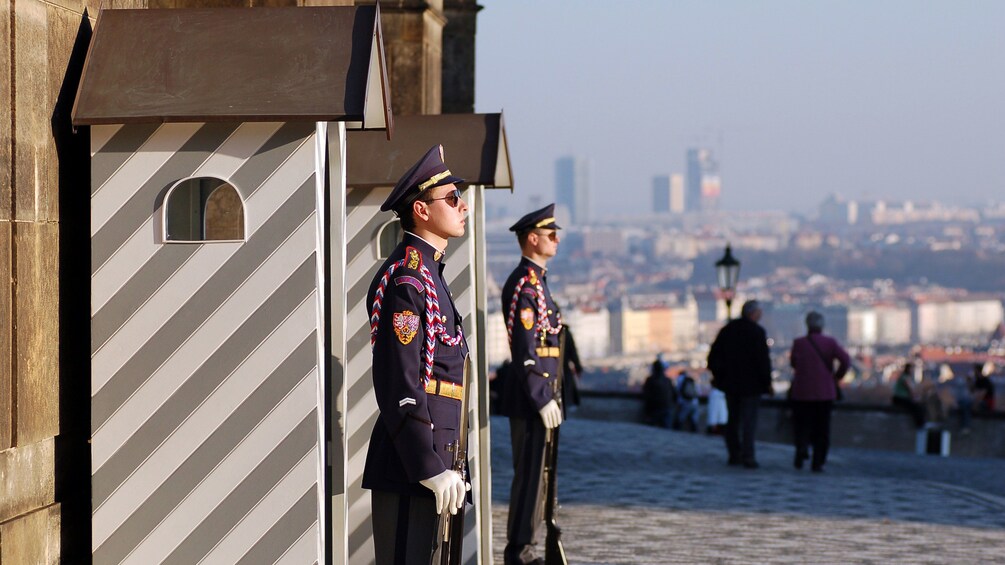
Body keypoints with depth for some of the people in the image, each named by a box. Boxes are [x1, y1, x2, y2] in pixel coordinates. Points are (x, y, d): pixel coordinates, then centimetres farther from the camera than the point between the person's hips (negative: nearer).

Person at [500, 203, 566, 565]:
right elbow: (524, 350, -19)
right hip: (531, 398, -10)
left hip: (539, 396, 10)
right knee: (529, 474, -6)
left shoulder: (536, 281, 17)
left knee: (535, 474, 12)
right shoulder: (524, 283, -14)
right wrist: (543, 399, -20)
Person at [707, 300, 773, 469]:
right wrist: (767, 381, -7)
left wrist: (717, 375, 18)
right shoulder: (757, 332, -11)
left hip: (730, 383, 5)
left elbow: (714, 355, 11)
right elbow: (763, 359, -14)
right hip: (751, 384, -5)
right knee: (748, 421, -4)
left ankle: (734, 455, 17)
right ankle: (747, 456, -8)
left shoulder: (727, 330, 8)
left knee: (733, 419, 14)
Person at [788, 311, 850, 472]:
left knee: (802, 423, 13)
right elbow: (846, 360, -12)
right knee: (822, 428, 8)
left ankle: (802, 446, -16)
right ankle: (818, 462, 4)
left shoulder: (799, 343, -5)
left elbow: (793, 362, 5)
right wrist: (837, 377, 0)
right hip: (825, 392, 1)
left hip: (802, 392, -1)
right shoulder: (830, 342, -3)